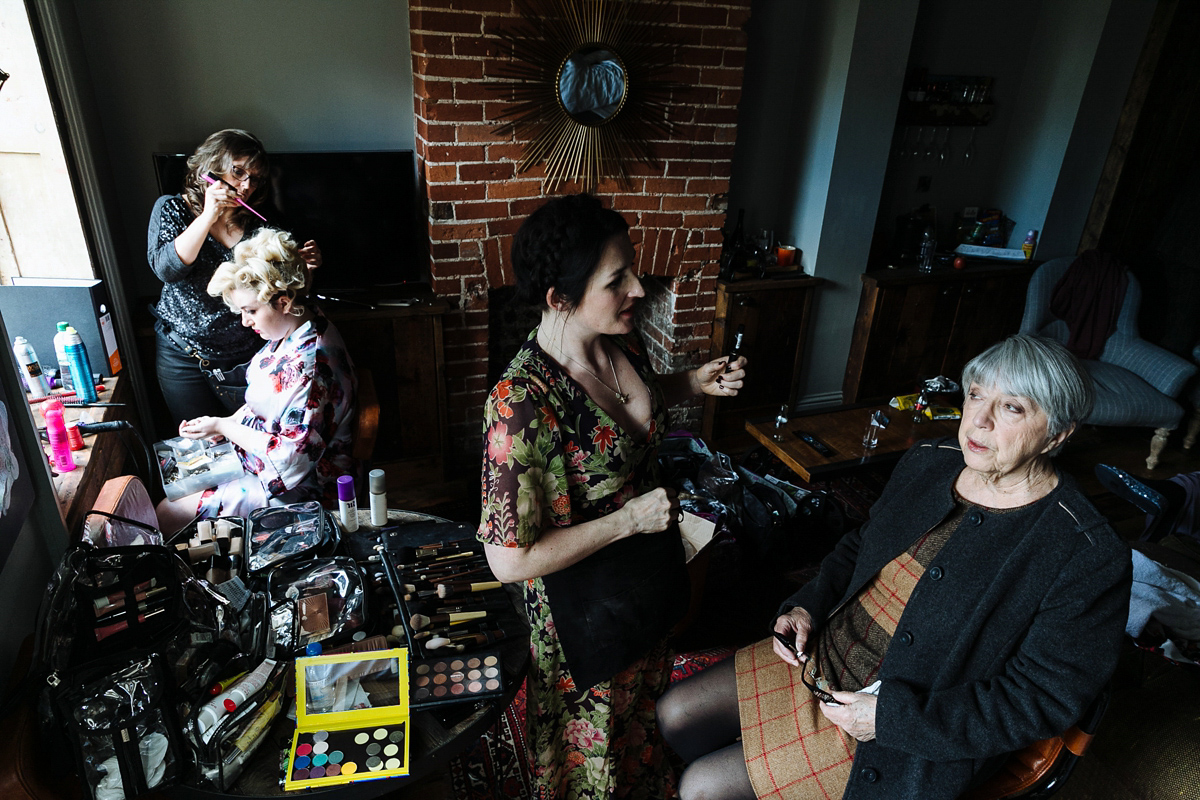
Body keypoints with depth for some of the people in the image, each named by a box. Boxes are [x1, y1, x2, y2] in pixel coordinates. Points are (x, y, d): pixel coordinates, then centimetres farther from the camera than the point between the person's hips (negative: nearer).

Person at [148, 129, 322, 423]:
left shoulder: (256, 222, -1)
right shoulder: (171, 208, -5)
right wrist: (209, 215, -28)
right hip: (184, 357, -1)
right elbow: (166, 269, -23)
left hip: (246, 356, 1)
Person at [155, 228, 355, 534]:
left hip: (299, 490, -10)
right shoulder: (290, 333, -1)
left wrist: (224, 427, -17)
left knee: (167, 515, -4)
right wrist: (227, 424, 1)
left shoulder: (311, 363, -32)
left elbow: (293, 455, -28)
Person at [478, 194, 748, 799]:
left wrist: (697, 382, -7)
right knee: (594, 745, 22)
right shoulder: (522, 403, -35)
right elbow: (509, 560, -29)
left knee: (644, 704, 34)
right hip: (586, 601, -7)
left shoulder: (620, 341, -12)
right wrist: (629, 518, -27)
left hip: (650, 572, 8)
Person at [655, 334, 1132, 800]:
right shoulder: (928, 462, -2)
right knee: (676, 714, 7)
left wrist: (890, 717, -22)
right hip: (823, 655, 6)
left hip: (916, 739, -6)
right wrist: (807, 606, -3)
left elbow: (1043, 700, -19)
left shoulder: (1090, 560, -21)